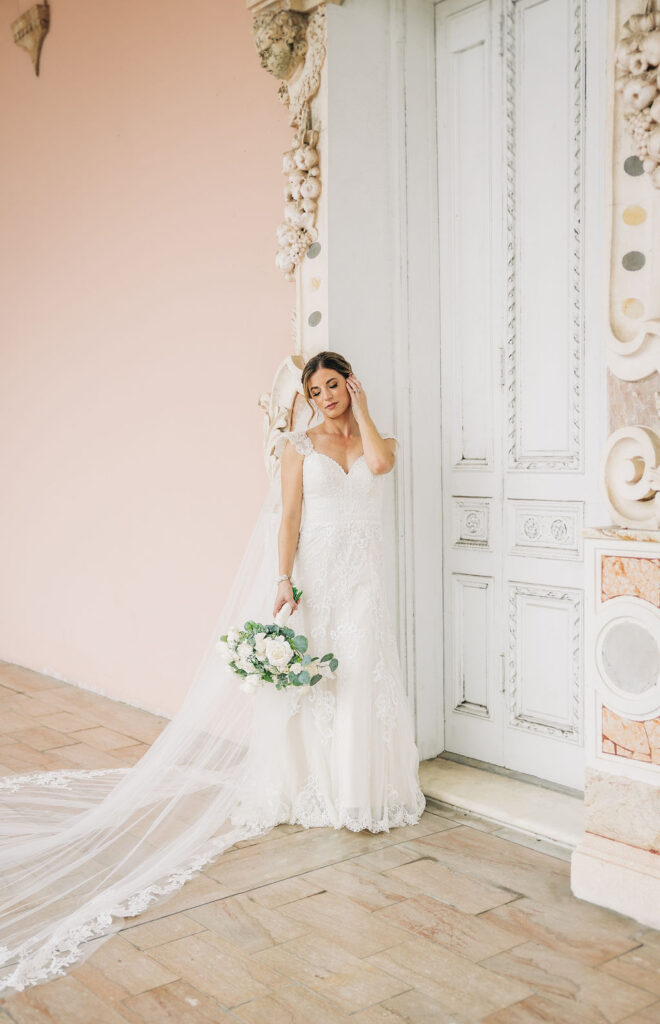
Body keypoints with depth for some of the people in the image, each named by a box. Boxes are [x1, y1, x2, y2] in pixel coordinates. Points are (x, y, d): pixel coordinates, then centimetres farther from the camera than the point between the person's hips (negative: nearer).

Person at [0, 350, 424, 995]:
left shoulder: (379, 439, 12)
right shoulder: (299, 446, 5)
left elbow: (380, 463, -14)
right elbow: (289, 517, -2)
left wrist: (361, 408, -1)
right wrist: (284, 581, -13)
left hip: (361, 579, 2)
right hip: (313, 574, -2)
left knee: (360, 677, -1)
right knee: (305, 675, -1)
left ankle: (357, 792, 12)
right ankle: (306, 789, 13)